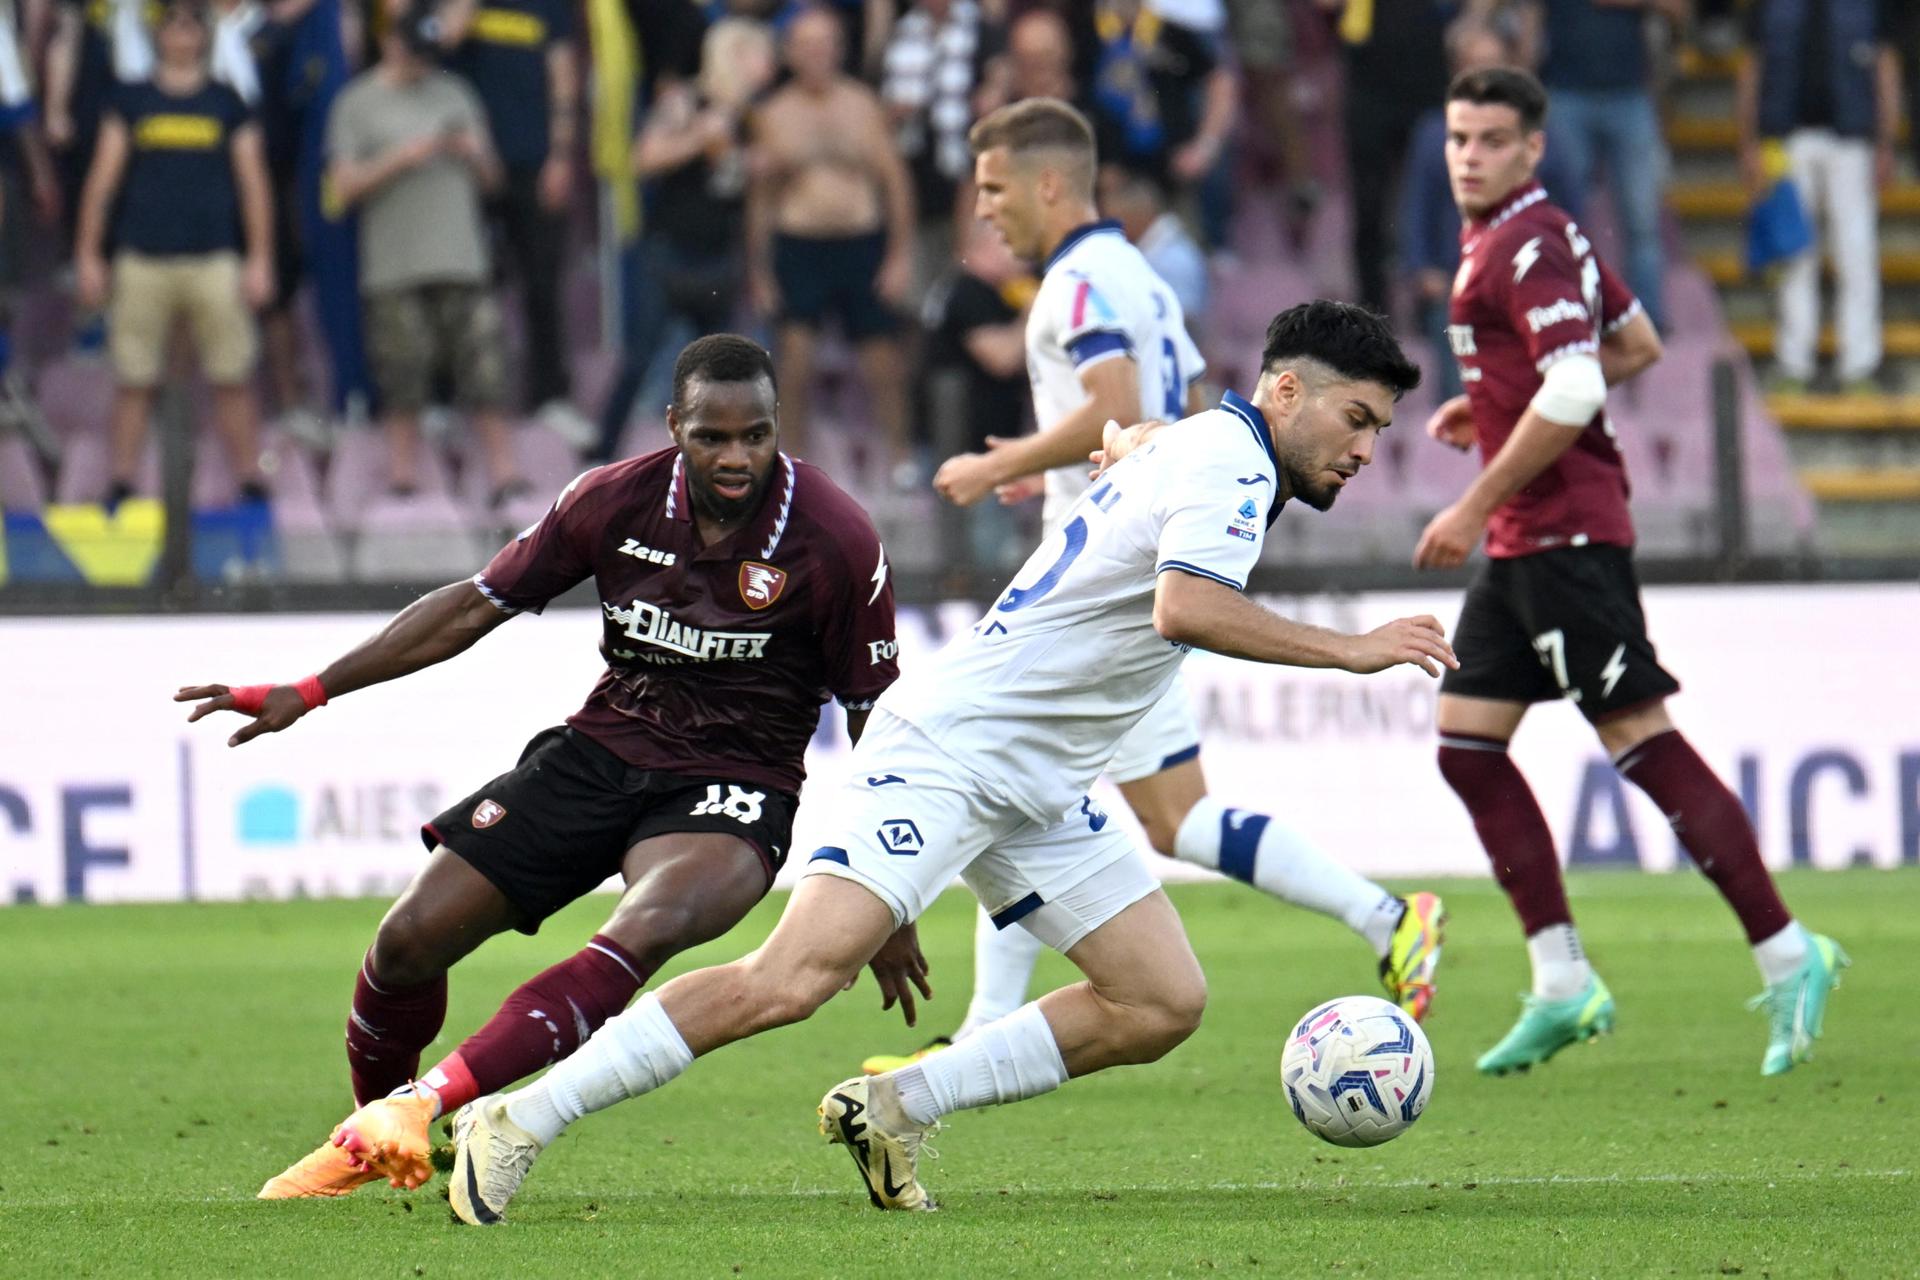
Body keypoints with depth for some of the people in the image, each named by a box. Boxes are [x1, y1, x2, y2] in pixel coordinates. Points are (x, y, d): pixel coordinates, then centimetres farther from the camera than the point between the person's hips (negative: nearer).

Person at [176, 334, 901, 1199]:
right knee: (411, 937, -6)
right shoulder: (614, 502, -6)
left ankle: (431, 1101, -44)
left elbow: (875, 724, -4)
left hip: (734, 793, -4)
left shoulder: (836, 542, -14)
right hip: (601, 753, 4)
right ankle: (368, 1139, 22)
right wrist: (308, 694, 3)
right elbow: (476, 607, 5)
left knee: (648, 931, -36)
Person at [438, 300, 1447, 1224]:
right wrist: (1353, 650, -25)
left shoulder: (1201, 448, 16)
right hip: (949, 750, -10)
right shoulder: (1229, 458, -14)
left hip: (1039, 789, 10)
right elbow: (1185, 609, -31)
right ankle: (513, 1125, -16)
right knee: (791, 979, -22)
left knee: (1164, 1003, 2)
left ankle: (892, 1109, 6)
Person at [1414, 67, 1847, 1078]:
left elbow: (1572, 394, -24)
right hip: (1524, 543, 11)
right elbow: (1638, 344, 26)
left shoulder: (1529, 245, -14)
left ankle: (1787, 957, -6)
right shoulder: (1499, 238, 16)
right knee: (1467, 746, 7)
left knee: (1643, 745, -10)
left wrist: (1475, 508, -18)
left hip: (1566, 533, -11)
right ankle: (1561, 984, 7)